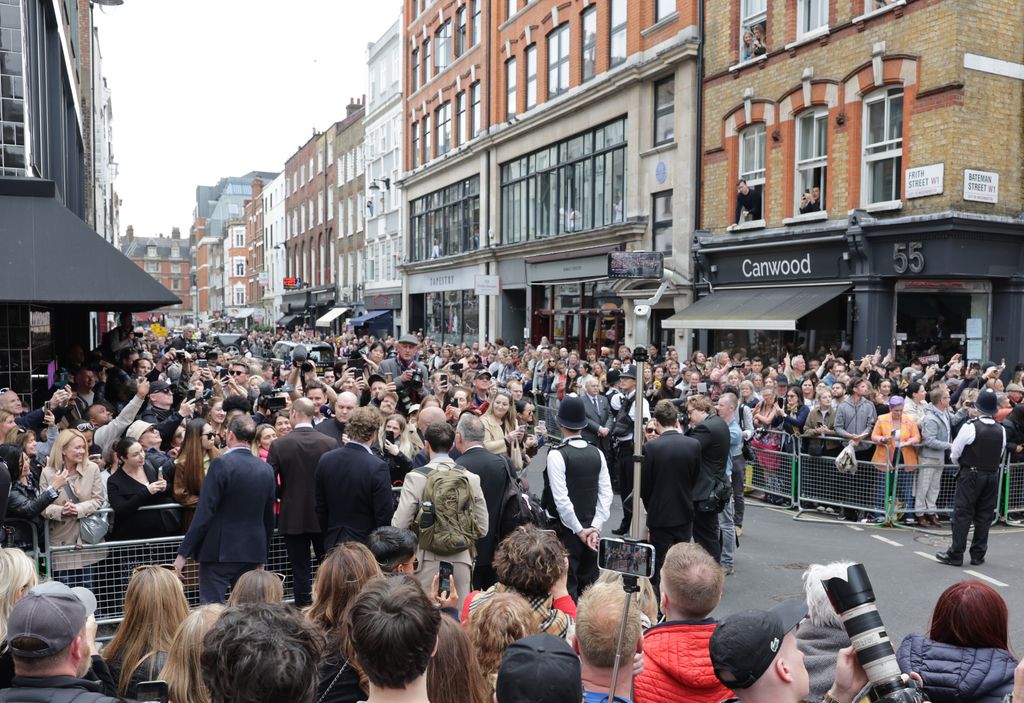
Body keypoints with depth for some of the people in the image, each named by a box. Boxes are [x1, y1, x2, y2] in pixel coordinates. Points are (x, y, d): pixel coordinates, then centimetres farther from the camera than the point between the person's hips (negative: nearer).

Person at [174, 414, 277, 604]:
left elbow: (204, 513, -15)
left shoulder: (222, 464, -12)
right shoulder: (266, 469, 6)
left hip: (219, 552, -5)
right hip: (252, 553, 6)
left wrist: (183, 553, -8)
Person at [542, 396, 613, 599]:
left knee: (567, 587, 1)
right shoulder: (597, 453, 2)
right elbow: (606, 494, -1)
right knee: (589, 586, 14)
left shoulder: (557, 455, -13)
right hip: (592, 531, 5)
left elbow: (561, 499, -17)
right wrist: (594, 527, -3)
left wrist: (579, 530, -11)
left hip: (566, 530, -5)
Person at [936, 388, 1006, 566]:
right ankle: (978, 555, 17)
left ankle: (955, 555, 1)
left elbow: (955, 452, -8)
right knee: (984, 516, 10)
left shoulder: (970, 426, -16)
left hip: (970, 475, -5)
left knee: (962, 514, 0)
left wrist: (959, 462, 13)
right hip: (992, 475, 5)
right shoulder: (1001, 430, -1)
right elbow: (1000, 454, 8)